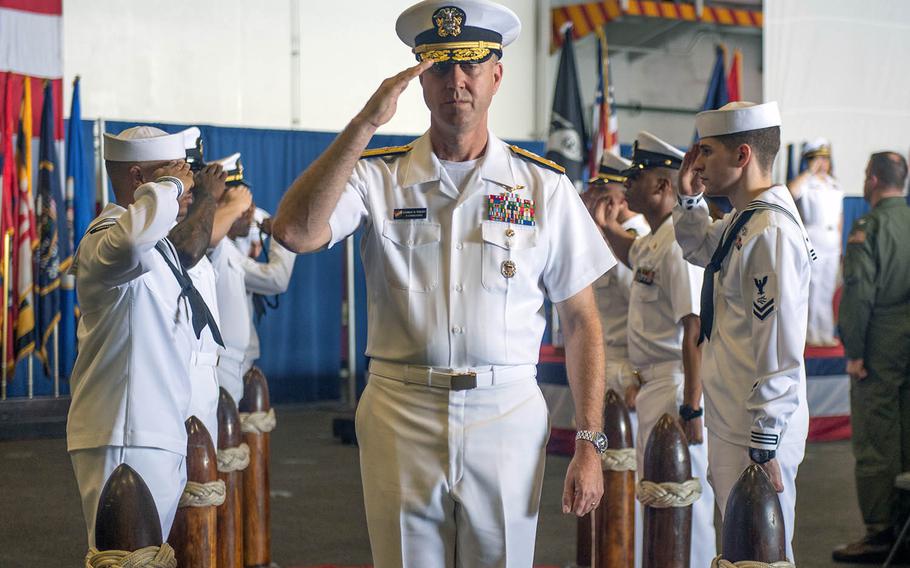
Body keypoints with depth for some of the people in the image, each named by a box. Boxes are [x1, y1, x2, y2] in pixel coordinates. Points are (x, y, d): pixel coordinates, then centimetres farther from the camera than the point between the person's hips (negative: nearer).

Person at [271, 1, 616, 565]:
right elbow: (294, 232, -18)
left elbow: (582, 321, 5)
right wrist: (366, 122, -17)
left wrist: (590, 444, -2)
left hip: (507, 418, 0)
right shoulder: (379, 177, 1)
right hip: (402, 418, 0)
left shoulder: (545, 185, 3)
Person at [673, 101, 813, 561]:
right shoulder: (741, 221, 9)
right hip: (729, 424, 10)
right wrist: (689, 198, 17)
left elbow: (780, 354, -24)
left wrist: (763, 448, -22)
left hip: (755, 435, -10)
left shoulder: (771, 232, -21)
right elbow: (700, 248, 35)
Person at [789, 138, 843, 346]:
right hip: (812, 242, -7)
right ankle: (813, 334, 4)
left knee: (828, 290, 11)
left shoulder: (835, 185, 14)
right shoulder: (806, 183, -8)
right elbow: (790, 191, -32)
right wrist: (811, 171, -24)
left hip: (832, 243, 7)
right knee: (812, 289, -4)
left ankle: (824, 333, 19)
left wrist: (840, 243, 18)